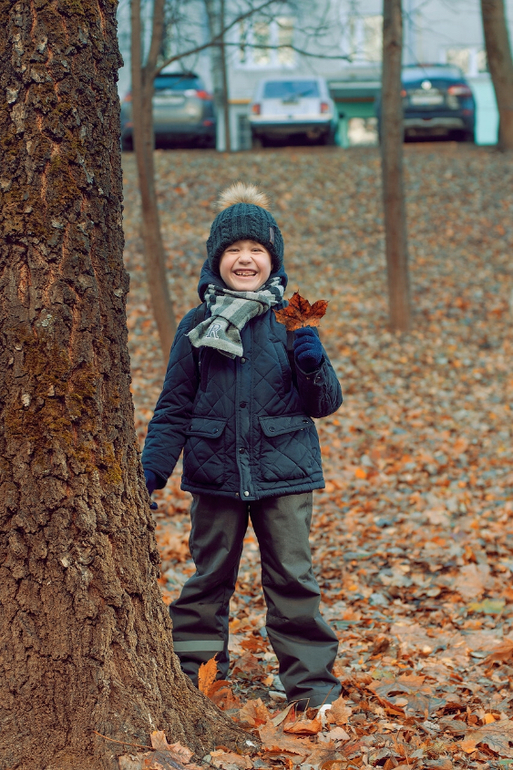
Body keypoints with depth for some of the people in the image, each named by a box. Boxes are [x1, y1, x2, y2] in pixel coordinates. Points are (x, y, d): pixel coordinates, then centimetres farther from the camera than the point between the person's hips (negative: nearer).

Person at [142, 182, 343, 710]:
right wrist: (152, 468, -2)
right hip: (215, 473, 1)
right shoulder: (197, 326, 2)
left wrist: (313, 364, -18)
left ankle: (310, 679, 15)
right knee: (210, 575, 12)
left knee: (291, 576, 3)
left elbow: (325, 404, 1)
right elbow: (175, 407, 7)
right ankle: (190, 670, 28)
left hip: (284, 471, -1)